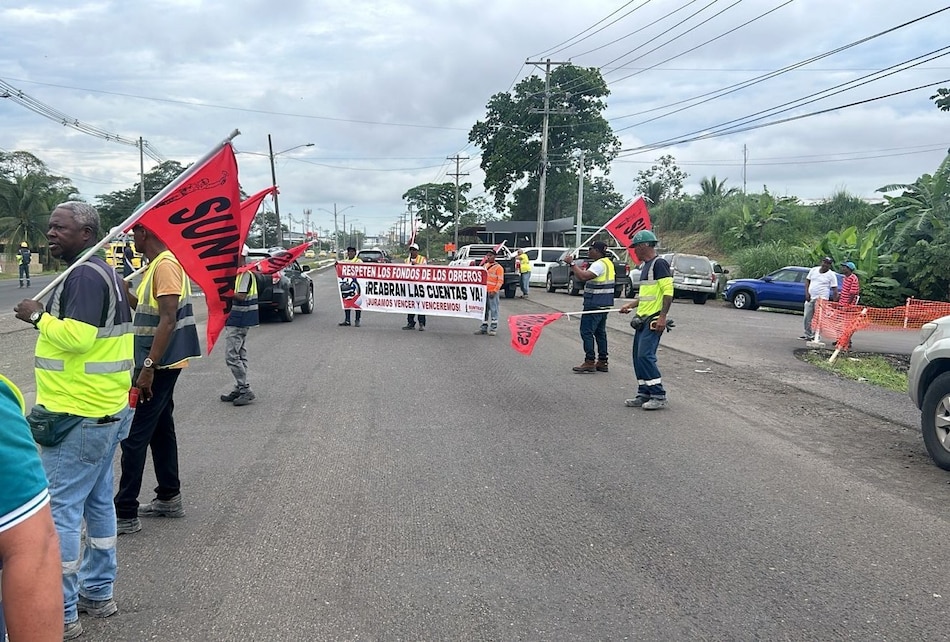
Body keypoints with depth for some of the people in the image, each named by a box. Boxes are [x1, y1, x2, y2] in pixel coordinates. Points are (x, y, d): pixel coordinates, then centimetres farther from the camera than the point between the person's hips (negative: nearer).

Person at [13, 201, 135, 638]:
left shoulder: (83, 275, -16)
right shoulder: (104, 272, 15)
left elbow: (76, 335, -26)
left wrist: (38, 316, -12)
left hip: (79, 415, -10)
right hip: (108, 408, 11)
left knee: (59, 507, -3)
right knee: (97, 500, 16)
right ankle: (98, 593, 28)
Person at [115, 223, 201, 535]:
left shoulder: (166, 265, -18)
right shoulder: (156, 265, 14)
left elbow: (168, 320, -24)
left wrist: (148, 367, -26)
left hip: (158, 365, -10)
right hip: (159, 364, 10)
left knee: (134, 434, -6)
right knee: (160, 430, 17)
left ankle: (125, 513, -1)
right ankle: (169, 498, 27)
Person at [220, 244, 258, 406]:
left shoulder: (246, 274, -16)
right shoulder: (239, 273, 16)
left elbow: (241, 296, -23)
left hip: (239, 320, -11)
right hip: (239, 319, 11)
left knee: (231, 356, -10)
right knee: (240, 355, 13)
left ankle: (245, 390, -6)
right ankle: (240, 389, 19)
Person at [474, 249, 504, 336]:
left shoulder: (498, 267, -6)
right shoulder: (485, 266, 17)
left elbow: (500, 281, -11)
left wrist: (494, 291, -17)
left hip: (492, 293, -7)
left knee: (493, 310, -4)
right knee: (484, 310, 10)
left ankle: (493, 329, 0)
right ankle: (484, 327, 18)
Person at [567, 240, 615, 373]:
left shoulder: (599, 264, -16)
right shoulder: (608, 263, 17)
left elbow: (583, 276, -30)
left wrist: (572, 264, -21)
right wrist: (575, 267, 8)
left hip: (595, 304, -10)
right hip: (604, 304, 10)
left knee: (587, 331, -6)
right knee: (600, 332, 14)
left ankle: (589, 362, -7)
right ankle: (602, 362, 17)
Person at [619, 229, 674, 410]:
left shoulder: (659, 263, -11)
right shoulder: (645, 265, 18)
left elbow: (668, 291, -18)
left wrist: (662, 316, -23)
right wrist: (630, 305, 19)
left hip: (654, 320, -10)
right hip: (643, 319, 10)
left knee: (645, 355, -14)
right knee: (638, 357, 8)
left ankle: (659, 396, -7)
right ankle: (644, 394, 15)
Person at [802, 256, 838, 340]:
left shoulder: (831, 275, -4)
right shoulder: (813, 270, 8)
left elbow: (835, 289, -5)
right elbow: (807, 280, 13)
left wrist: (834, 301, -13)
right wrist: (806, 293, 0)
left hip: (821, 299, -5)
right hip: (810, 298, 5)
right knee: (807, 317, 7)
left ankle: (815, 336, -1)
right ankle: (807, 334, 19)